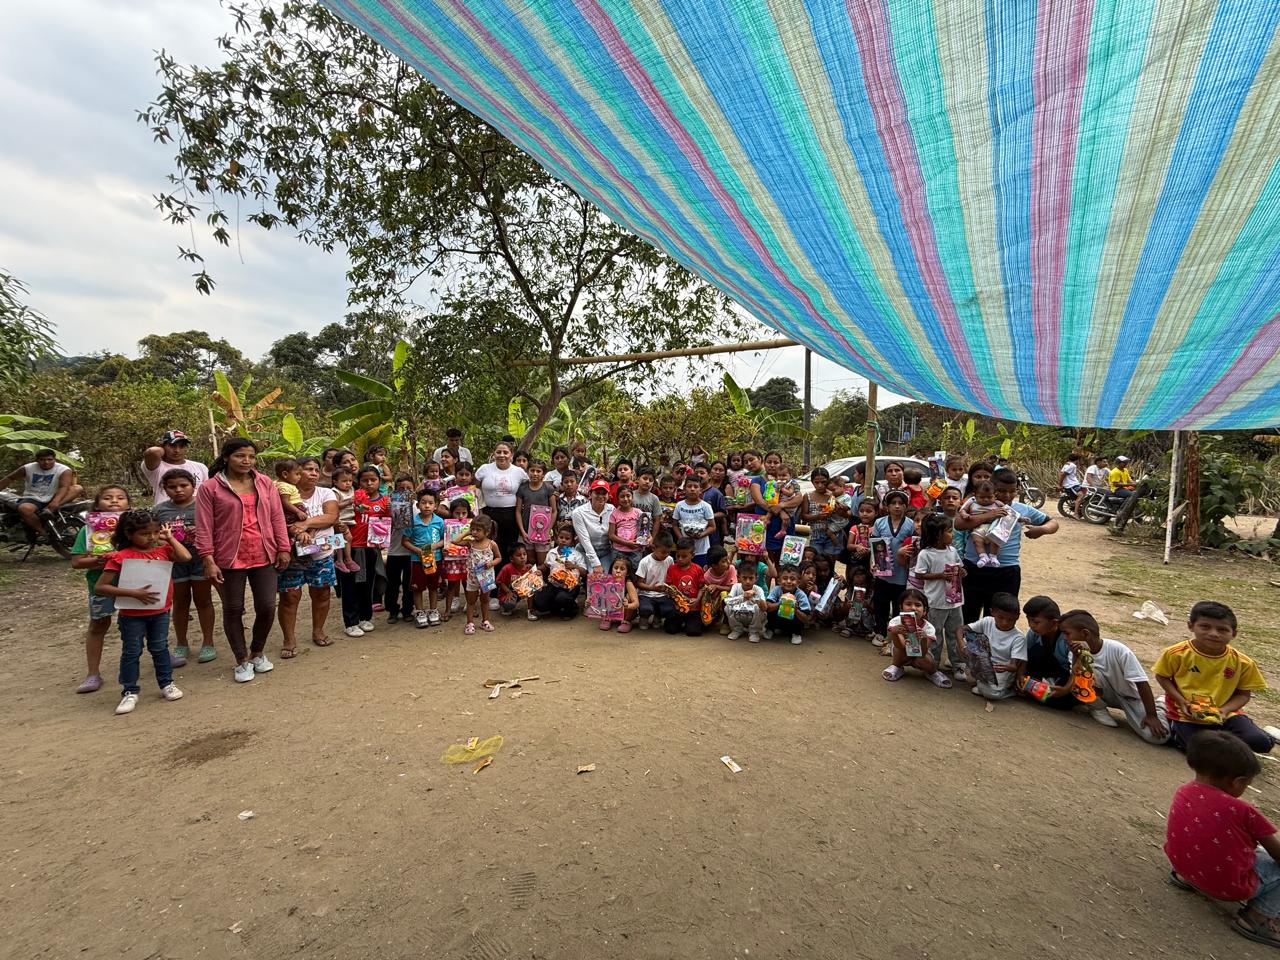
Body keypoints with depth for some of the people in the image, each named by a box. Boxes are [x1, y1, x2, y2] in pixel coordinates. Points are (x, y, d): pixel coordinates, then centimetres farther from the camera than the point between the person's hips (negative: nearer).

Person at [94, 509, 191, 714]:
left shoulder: (163, 550, -1)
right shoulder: (121, 557, -13)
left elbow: (186, 557, -18)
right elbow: (100, 588, -15)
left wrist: (170, 538, -9)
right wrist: (133, 593, -25)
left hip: (160, 611, 3)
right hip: (132, 615, -3)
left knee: (160, 648, 15)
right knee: (131, 652, 9)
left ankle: (166, 684, 27)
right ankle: (130, 692, 21)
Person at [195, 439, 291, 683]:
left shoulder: (264, 483, 4)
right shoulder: (210, 488, -4)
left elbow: (277, 517, 6)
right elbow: (204, 527, -5)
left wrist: (283, 548, 2)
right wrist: (209, 561, -9)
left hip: (264, 557, 2)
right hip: (230, 558, -2)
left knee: (267, 607, 3)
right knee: (233, 610, 9)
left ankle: (258, 652, 27)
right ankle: (242, 660, 25)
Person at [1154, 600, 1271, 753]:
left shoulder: (1242, 663, -7)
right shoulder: (1177, 654, -14)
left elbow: (1243, 693, 3)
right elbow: (1162, 677, -2)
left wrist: (1225, 709, -15)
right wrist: (1182, 701, -15)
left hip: (1225, 713, 3)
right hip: (1187, 714, -3)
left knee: (1262, 743, -17)